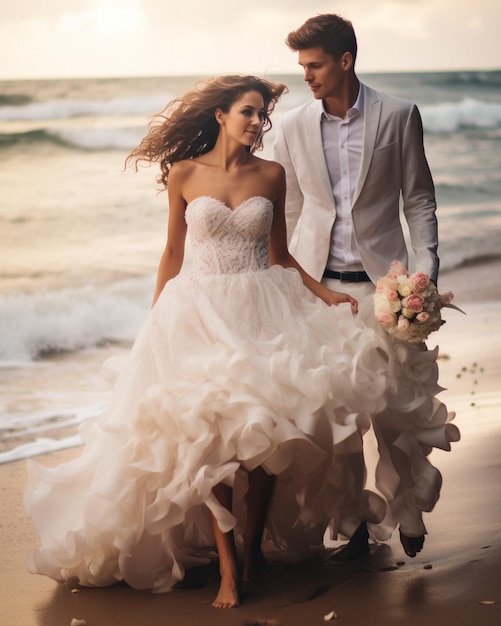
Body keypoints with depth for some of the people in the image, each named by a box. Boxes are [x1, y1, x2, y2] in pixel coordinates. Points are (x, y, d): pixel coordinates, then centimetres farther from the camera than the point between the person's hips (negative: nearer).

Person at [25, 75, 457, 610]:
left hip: (264, 307, 2)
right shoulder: (184, 174, 2)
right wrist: (156, 322, 8)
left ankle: (253, 545, 13)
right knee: (209, 435, -11)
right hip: (202, 310, -1)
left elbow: (280, 255, 14)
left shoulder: (271, 175, 6)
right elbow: (172, 254, 9)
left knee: (265, 431, -7)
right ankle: (227, 568, -5)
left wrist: (325, 294, 3)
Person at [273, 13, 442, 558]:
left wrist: (425, 267, -5)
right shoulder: (292, 129, 6)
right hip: (317, 285, 2)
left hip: (381, 280, -2)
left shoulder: (398, 117, 0)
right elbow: (291, 213, 12)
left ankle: (402, 512, 14)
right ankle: (353, 518, 16)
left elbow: (419, 200, 4)